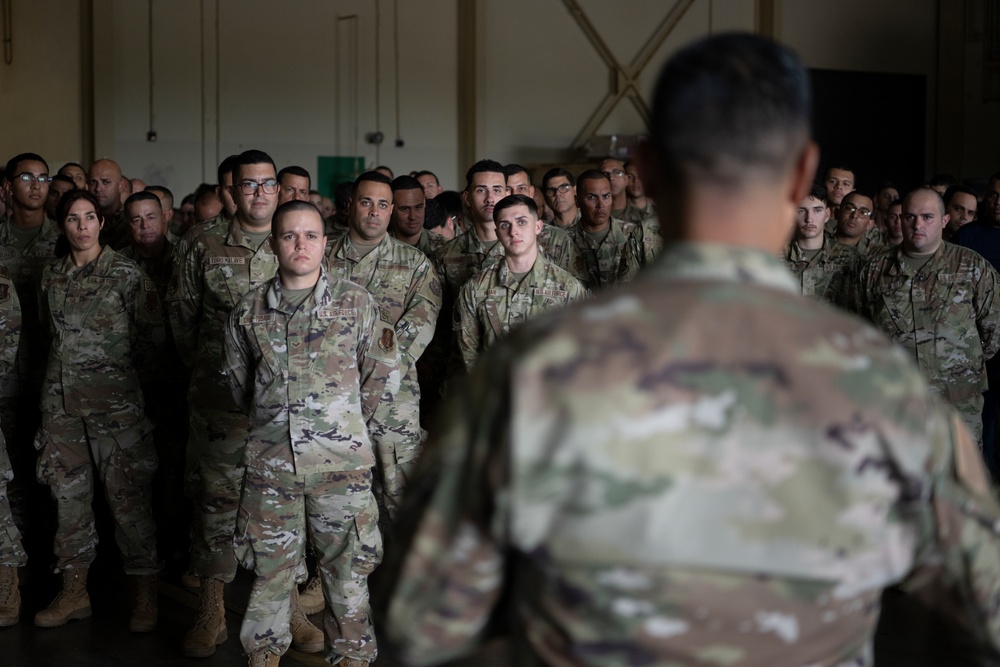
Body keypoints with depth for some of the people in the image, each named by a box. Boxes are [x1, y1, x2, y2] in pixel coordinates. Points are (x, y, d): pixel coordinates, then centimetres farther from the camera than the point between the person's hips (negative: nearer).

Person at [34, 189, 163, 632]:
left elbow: (152, 336, -2)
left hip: (115, 399, -5)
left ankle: (146, 595, 5)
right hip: (61, 398, 5)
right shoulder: (52, 276, 10)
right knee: (68, 493, 9)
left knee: (127, 495, -4)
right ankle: (74, 592, 19)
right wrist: (67, 369, 15)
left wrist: (132, 379, 3)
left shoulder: (126, 274, -5)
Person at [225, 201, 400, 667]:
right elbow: (237, 381, 17)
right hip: (270, 463, 1)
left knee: (347, 568, 4)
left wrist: (345, 421, 10)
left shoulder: (355, 303, 1)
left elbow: (383, 372, 7)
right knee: (271, 567, 10)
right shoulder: (249, 311, 6)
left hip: (341, 461, -1)